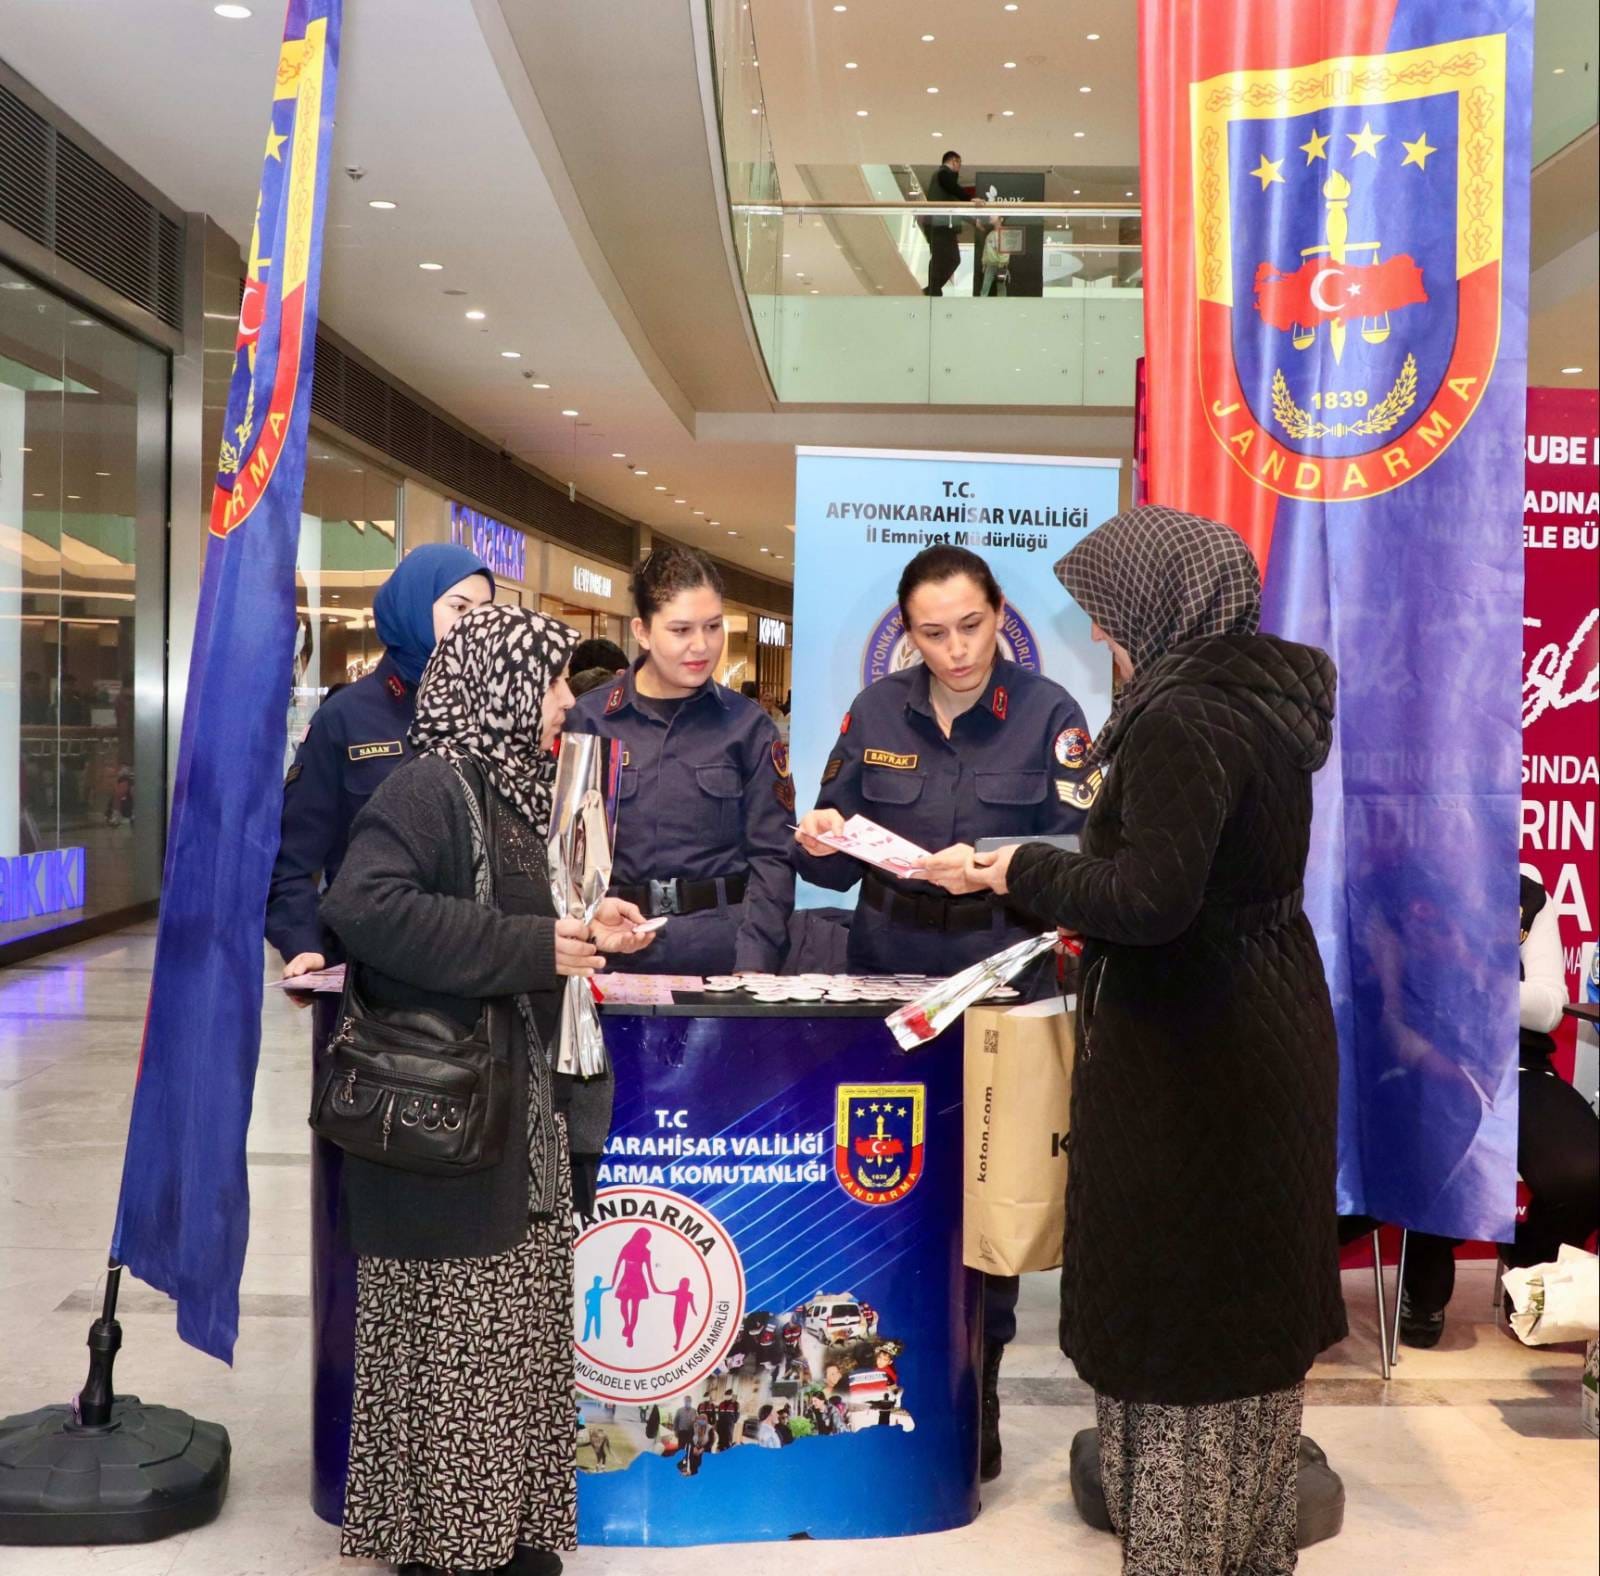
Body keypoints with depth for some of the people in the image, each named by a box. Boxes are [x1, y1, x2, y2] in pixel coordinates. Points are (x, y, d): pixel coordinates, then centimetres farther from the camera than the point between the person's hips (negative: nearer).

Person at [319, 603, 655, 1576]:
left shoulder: (510, 787, 15)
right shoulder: (433, 786, -13)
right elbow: (364, 906, -28)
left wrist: (584, 929, 6)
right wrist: (532, 948, -23)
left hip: (527, 1113, 9)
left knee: (520, 1339, 14)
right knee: (449, 1345, 2)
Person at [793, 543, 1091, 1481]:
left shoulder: (1050, 712, -4)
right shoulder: (875, 712, 5)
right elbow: (836, 858, 8)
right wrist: (819, 840, -14)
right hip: (886, 979, 3)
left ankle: (976, 1381, 21)